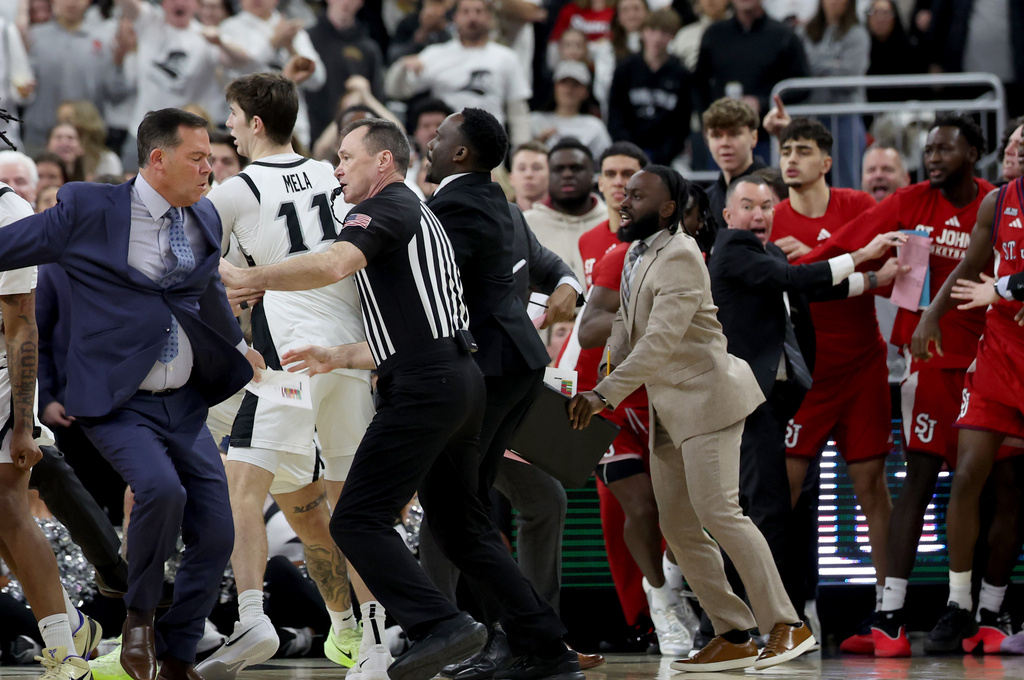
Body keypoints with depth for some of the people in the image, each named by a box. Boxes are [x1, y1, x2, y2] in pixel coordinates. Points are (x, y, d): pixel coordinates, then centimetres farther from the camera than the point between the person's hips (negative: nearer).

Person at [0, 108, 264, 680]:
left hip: (185, 406, 6)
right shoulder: (89, 211, -9)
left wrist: (239, 347, 30)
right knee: (162, 487, -31)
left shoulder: (205, 220, 8)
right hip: (118, 404, -6)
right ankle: (140, 615, -6)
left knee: (215, 537, 1)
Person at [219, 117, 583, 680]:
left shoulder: (386, 209, -3)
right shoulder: (419, 217, 28)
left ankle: (440, 627, -25)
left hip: (425, 387, -10)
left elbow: (333, 265, -23)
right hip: (460, 378, 10)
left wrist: (247, 277, -18)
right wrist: (339, 357, 30)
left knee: (357, 521, -12)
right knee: (459, 527, 15)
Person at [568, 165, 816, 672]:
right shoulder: (635, 256, 14)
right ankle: (732, 636, 7)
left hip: (705, 394, -10)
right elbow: (626, 328, 20)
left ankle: (785, 625, -13)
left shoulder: (679, 258, -16)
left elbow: (660, 341, -25)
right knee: (678, 527, 5)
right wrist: (604, 393, 7)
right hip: (667, 409, 10)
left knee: (717, 510, -17)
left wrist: (605, 394, -28)